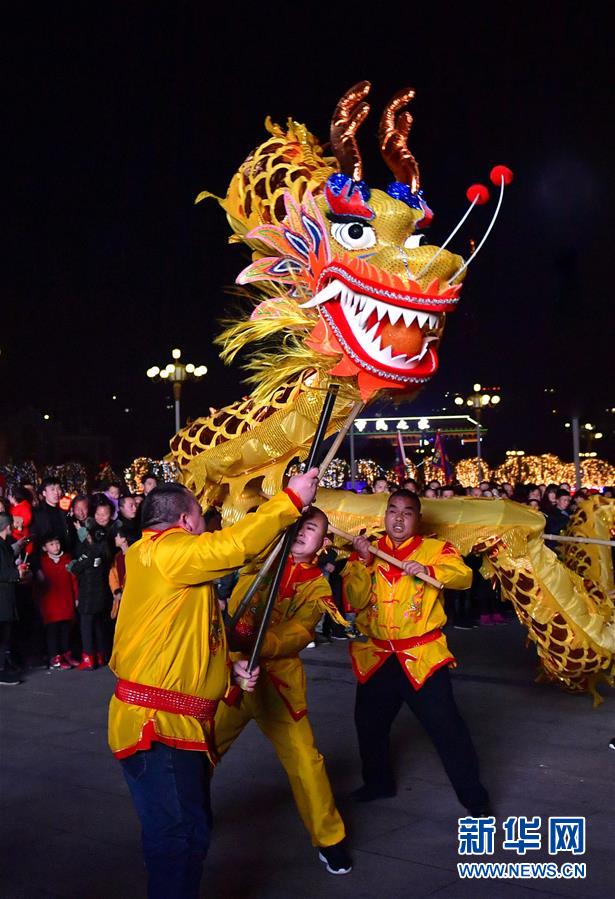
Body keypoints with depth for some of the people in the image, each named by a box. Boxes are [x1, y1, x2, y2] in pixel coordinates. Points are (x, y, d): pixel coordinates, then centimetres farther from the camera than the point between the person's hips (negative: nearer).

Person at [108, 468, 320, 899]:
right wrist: (292, 499, -18)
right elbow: (235, 545, -27)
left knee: (191, 828, 19)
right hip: (156, 724, -11)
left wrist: (231, 666, 8)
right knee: (178, 837, -7)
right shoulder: (163, 552, -14)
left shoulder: (170, 561, 18)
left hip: (179, 722, 11)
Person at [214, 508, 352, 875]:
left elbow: (298, 634, -14)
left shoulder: (318, 588, 0)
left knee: (304, 759, -2)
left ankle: (329, 838, 17)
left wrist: (259, 644, -31)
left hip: (278, 678, -1)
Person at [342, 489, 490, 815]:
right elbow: (354, 601, -4)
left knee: (446, 726, -5)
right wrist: (364, 562, -17)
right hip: (376, 656, 4)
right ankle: (378, 782, 40)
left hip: (421, 656, -4)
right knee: (369, 724, 17)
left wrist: (429, 570, -36)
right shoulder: (367, 552, 5)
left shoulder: (435, 549, -4)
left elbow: (464, 576, -20)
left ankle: (473, 795, 9)